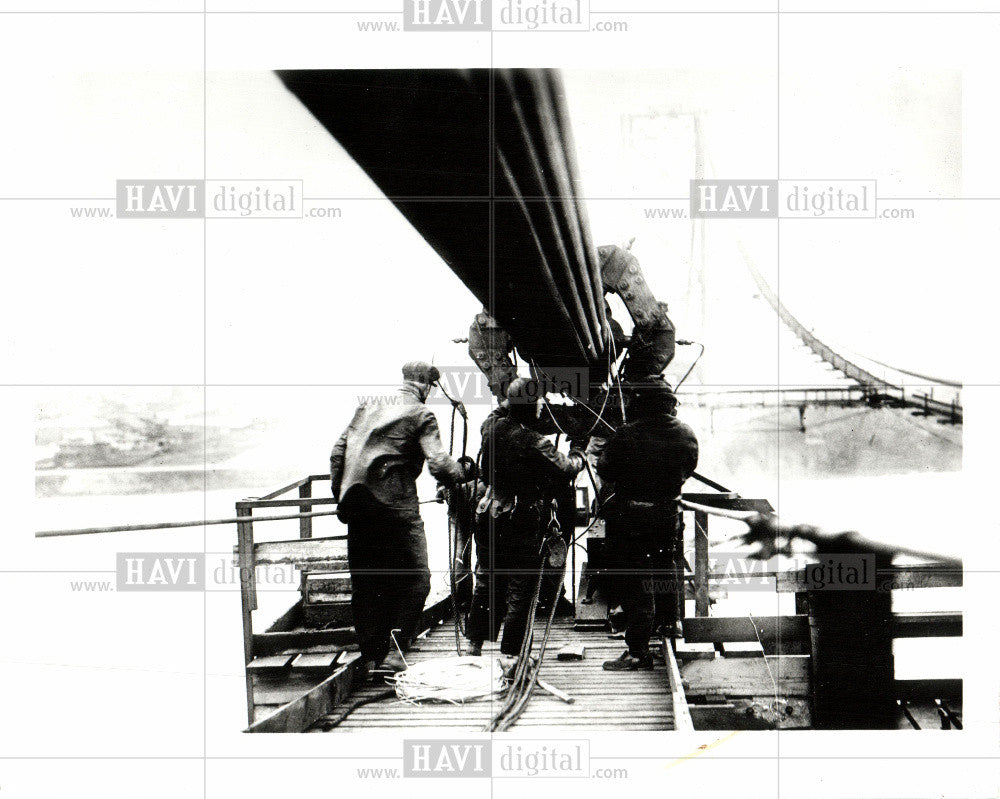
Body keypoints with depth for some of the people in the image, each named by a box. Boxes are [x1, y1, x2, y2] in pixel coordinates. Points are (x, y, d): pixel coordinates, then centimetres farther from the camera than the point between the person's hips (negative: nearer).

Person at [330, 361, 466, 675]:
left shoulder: (368, 407, 15)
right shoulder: (421, 415, -1)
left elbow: (338, 452, 12)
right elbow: (439, 464, -11)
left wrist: (341, 496, 16)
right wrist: (460, 475, 8)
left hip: (356, 505, 6)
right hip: (396, 505, -6)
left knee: (364, 583, 12)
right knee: (415, 579, 5)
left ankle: (370, 655, 14)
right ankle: (395, 650, -3)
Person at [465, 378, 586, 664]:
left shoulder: (493, 426, -3)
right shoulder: (535, 443, -21)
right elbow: (565, 469, -14)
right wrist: (578, 456, 5)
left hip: (490, 515, 6)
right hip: (523, 523, -6)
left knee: (486, 583, 17)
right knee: (519, 589, 3)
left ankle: (474, 643, 26)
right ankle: (509, 653, 5)